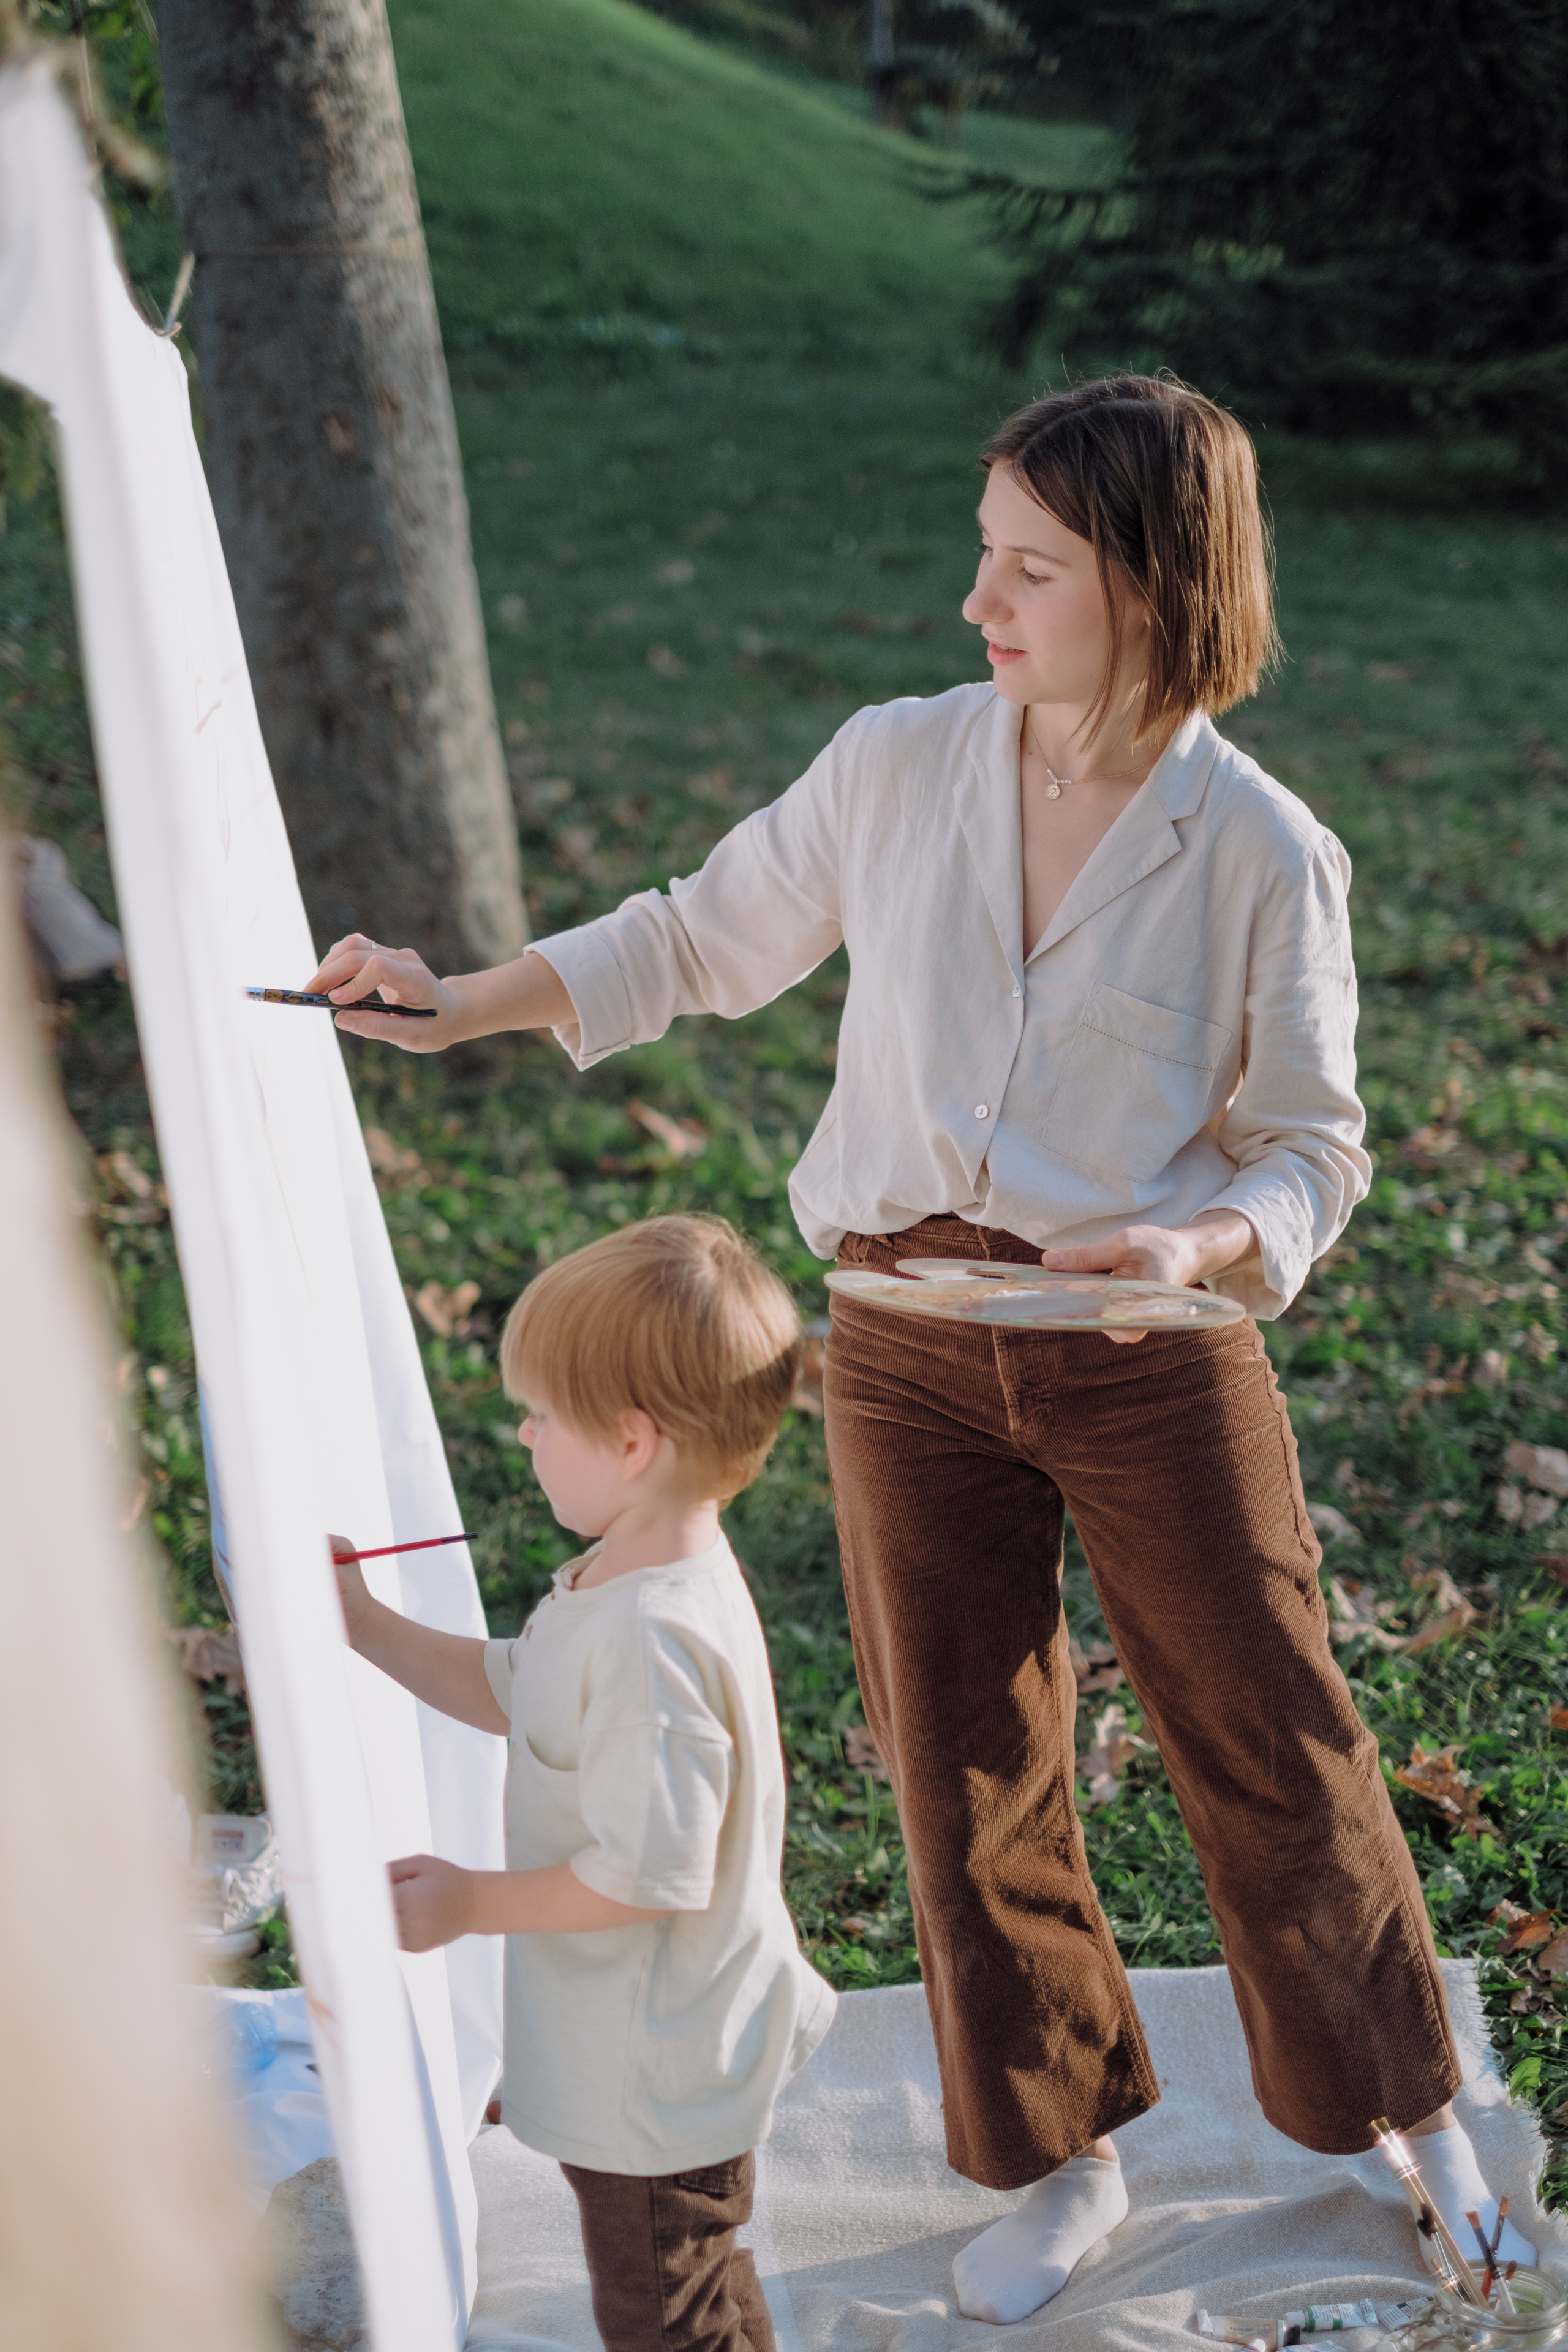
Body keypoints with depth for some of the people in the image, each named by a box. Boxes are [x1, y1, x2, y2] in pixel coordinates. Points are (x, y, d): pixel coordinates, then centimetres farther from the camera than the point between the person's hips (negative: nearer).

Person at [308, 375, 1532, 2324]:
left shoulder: (1261, 853, -11)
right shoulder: (895, 770, -3)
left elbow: (1313, 1148, -3)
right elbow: (704, 939, 11)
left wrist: (1205, 1246, -23)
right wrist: (459, 1003, 3)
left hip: (1153, 1358, -2)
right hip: (909, 1344, 3)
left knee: (1269, 1744, 9)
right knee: (967, 1768, 11)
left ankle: (1407, 2103, 36)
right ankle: (1059, 2162, 33)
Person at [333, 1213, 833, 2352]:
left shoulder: (653, 1640, -34)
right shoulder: (623, 1578, -1)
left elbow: (648, 1873, -32)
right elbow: (514, 1692, 15)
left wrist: (470, 1902, -21)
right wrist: (368, 1628, 10)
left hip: (654, 2079, -10)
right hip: (648, 2045, 10)